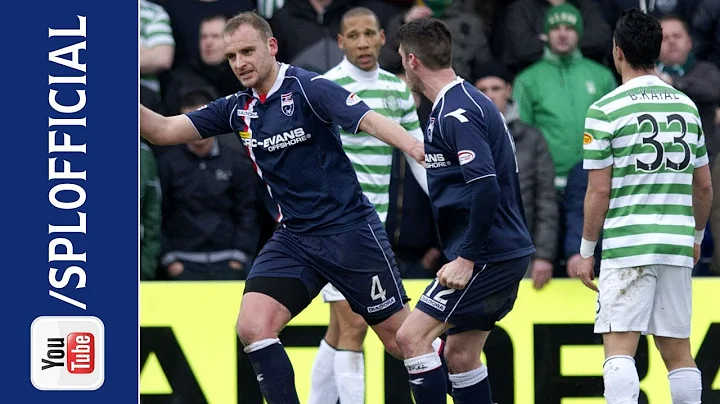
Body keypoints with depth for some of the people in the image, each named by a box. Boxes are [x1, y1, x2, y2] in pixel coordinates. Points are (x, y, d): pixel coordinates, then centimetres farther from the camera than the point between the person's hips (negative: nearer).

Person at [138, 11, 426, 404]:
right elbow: (163, 130, 6)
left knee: (402, 339, 0)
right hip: (294, 238, 6)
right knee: (252, 328, -13)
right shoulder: (237, 109, 6)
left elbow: (371, 121, -26)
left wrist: (420, 151, -43)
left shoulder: (307, 88, -13)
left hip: (350, 230, -6)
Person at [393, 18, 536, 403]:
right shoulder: (466, 101, 15)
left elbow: (486, 186, -27)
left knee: (412, 336, -11)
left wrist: (466, 258, -23)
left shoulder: (456, 113, -16)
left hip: (488, 255, -10)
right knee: (459, 354, 14)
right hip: (508, 251, 10)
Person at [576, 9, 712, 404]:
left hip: (627, 245, -5)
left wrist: (586, 251, 3)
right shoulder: (687, 106, 10)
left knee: (619, 347, -8)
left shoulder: (605, 111, -7)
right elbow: (704, 185, 15)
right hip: (677, 245, 5)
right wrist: (697, 236, 30)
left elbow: (599, 191, -7)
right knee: (678, 350, 10)